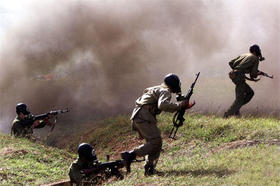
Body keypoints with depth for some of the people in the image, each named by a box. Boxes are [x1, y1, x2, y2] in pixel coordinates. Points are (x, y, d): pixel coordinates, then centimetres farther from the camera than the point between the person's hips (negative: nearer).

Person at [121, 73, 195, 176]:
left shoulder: (158, 89, 27)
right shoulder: (165, 91, -5)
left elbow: (166, 106, 29)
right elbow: (162, 105, -25)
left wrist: (182, 106, 19)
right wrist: (179, 105, -17)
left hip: (138, 117, 10)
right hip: (144, 117, -10)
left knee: (155, 142, 11)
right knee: (155, 142, -14)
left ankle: (149, 167, 8)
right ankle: (130, 155, -18)